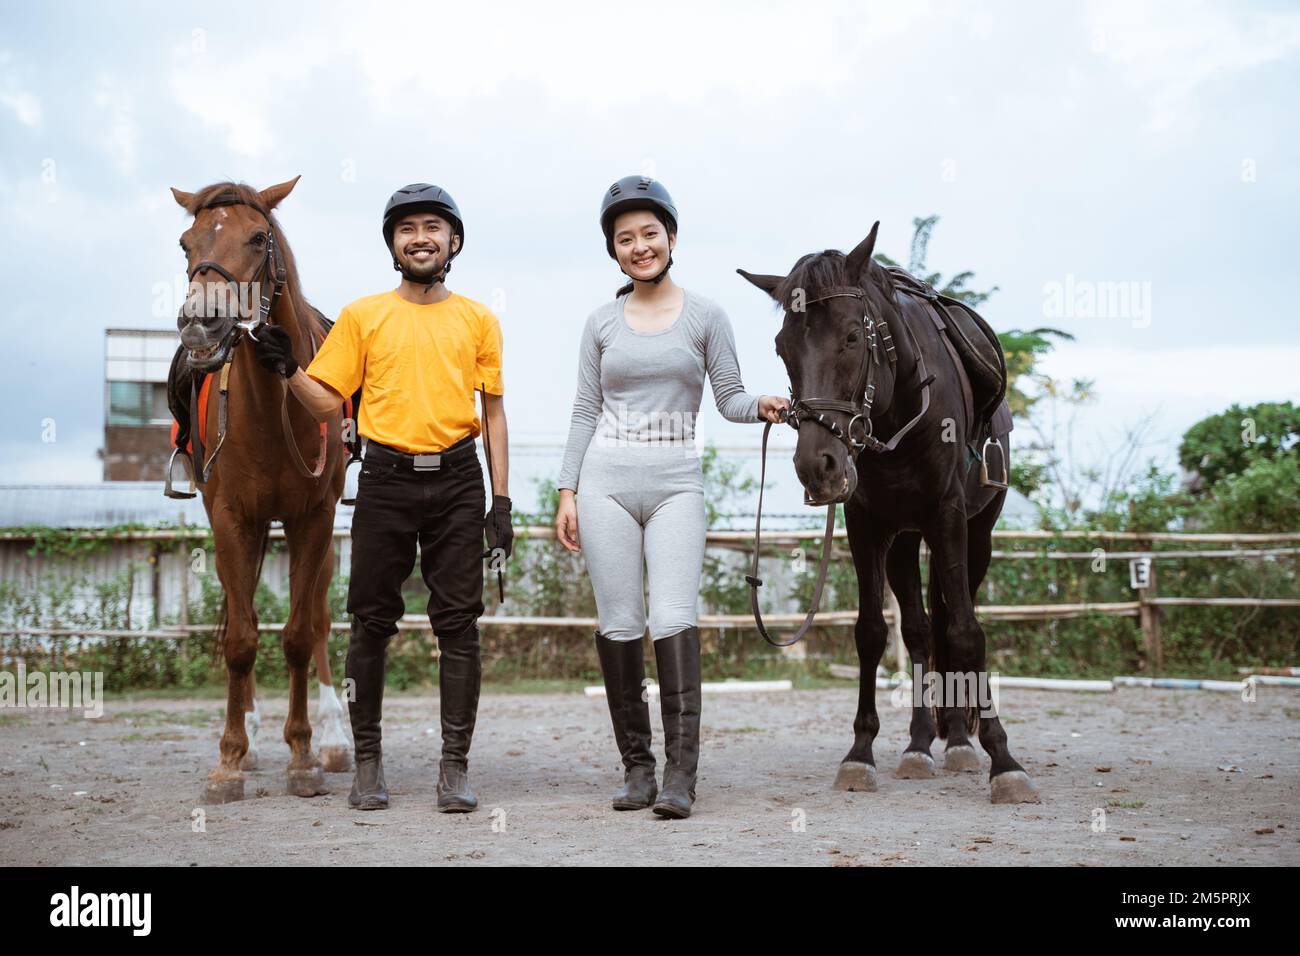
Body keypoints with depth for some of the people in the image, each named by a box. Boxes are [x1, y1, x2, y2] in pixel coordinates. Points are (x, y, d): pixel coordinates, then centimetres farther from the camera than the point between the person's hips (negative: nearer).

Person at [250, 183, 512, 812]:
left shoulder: (478, 321, 8)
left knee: (458, 623, 0)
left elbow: (493, 412, 9)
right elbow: (326, 401, 8)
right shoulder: (363, 317, 7)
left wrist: (501, 501, 3)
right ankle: (368, 761, 15)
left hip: (456, 482, 0)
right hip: (385, 481, 0)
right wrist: (287, 369, -10)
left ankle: (455, 766, 6)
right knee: (372, 622, 3)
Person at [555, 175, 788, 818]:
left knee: (674, 619, -13)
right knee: (619, 624, 1)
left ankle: (680, 774, -13)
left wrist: (761, 406, -17)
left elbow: (729, 397, 5)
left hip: (676, 482, -2)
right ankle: (636, 766, 11)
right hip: (606, 481, 2)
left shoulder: (705, 317, 5)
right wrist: (567, 492, 4)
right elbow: (585, 412, 10)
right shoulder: (601, 323, 10)